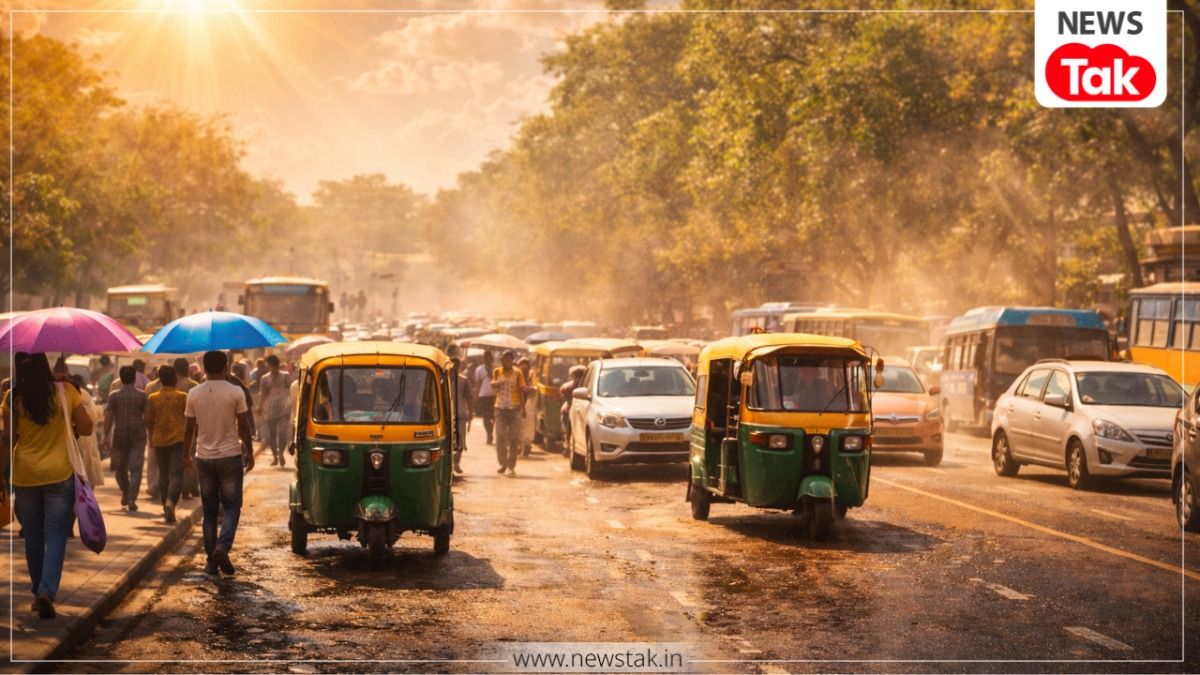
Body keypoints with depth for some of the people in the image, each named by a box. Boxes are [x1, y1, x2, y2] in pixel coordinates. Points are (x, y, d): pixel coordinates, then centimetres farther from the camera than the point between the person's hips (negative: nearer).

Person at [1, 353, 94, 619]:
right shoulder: (66, 392, -7)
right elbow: (86, 429, -3)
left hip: (25, 476, 1)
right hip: (60, 475, -1)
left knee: (33, 536, 15)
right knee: (56, 535, 2)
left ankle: (38, 592, 24)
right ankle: (47, 590, -15)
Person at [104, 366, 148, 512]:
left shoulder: (114, 396, -2)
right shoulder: (142, 395, -2)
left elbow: (108, 417, -5)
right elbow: (147, 416, 0)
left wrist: (106, 435, 0)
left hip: (119, 435, 1)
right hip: (138, 436, -1)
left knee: (120, 467, 19)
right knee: (135, 468, -2)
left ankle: (125, 493, 28)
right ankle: (131, 499, -11)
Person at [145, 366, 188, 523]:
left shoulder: (152, 398, 1)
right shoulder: (182, 397, -4)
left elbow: (149, 421, 4)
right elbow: (189, 420, -2)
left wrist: (151, 440, 17)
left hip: (160, 441, 3)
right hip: (179, 440, -3)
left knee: (163, 474, 16)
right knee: (176, 474, -5)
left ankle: (166, 508, 22)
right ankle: (171, 501, -28)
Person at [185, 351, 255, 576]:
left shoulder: (194, 394, -1)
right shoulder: (235, 392, -8)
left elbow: (189, 429, 4)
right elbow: (243, 426, -5)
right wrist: (249, 452, 7)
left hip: (204, 458, 3)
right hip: (230, 456, -3)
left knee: (209, 510, 10)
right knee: (231, 506, 4)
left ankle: (211, 559, 9)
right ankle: (223, 547, -18)